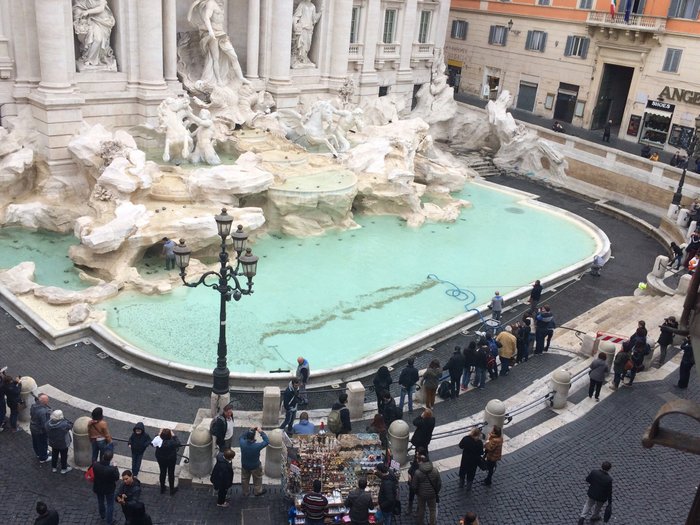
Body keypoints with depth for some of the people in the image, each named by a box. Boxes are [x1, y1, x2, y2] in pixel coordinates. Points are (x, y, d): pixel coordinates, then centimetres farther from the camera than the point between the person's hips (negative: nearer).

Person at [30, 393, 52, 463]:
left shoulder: (34, 406, -14)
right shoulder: (43, 411, -39)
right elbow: (45, 424, -31)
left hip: (33, 428, 8)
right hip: (41, 431, -8)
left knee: (35, 442, 29)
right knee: (43, 444, 16)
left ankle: (38, 453, 55)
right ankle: (43, 458, 37)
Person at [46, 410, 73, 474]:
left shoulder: (48, 423, -21)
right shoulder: (64, 425, -38)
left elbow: (47, 434, -5)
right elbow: (70, 425, -17)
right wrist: (64, 419, -12)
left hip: (53, 443, 4)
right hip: (63, 444, -4)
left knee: (54, 454, 28)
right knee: (64, 455, 20)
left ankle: (53, 467, 48)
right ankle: (64, 469, 38)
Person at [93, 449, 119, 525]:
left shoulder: (95, 465, -27)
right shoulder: (112, 469, -37)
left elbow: (92, 474, -4)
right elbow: (117, 478, -19)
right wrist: (115, 467, -8)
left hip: (98, 488, 4)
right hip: (109, 489, -4)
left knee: (100, 502, 30)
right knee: (110, 505, 20)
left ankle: (102, 515, 55)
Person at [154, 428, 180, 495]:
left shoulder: (159, 441, -25)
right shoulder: (171, 443, -34)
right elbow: (178, 443, -15)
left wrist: (159, 434, -8)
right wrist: (174, 436, -15)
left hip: (161, 460, 3)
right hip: (171, 460, -3)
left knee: (162, 473, 23)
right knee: (171, 474, 16)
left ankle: (162, 489, 41)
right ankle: (172, 489, 32)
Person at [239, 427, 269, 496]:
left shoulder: (242, 444, -30)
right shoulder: (257, 446, -38)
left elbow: (241, 437, -4)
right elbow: (267, 441, -20)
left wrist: (250, 431, -8)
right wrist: (261, 432, -18)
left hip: (244, 465, 3)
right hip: (255, 467, -3)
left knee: (245, 479, 29)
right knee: (257, 479, 27)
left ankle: (245, 492, 50)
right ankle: (257, 491, 48)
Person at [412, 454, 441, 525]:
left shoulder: (417, 473, -23)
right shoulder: (435, 470, -17)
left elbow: (414, 486, -12)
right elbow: (439, 484, -8)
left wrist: (417, 492, 9)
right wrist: (437, 492, 10)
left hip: (421, 495, 0)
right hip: (432, 494, 0)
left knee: (421, 509, 23)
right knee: (432, 510, 21)